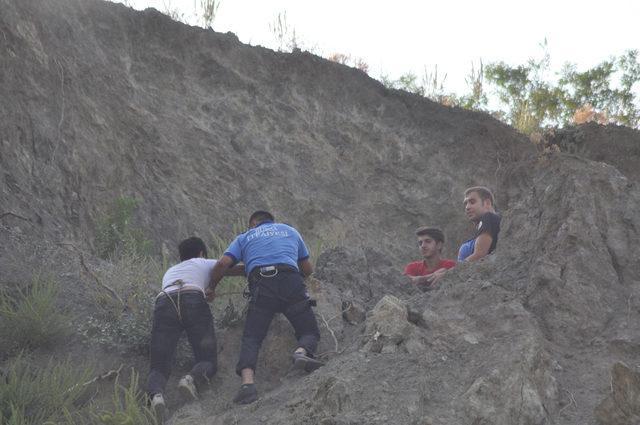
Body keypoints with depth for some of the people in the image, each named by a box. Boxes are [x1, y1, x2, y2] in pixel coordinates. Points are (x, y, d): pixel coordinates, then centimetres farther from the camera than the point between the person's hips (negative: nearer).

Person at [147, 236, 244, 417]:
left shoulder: (169, 272, 43)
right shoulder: (205, 264, 34)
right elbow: (240, 270, 34)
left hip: (164, 303, 3)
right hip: (193, 301, -2)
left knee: (159, 367, 3)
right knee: (208, 361, 6)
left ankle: (155, 394, -33)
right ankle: (192, 379, -31)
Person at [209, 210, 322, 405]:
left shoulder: (244, 237, 27)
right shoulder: (290, 231, 32)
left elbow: (223, 263, 10)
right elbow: (308, 269, 33)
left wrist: (211, 287, 26)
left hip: (261, 286, 0)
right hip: (291, 283, 1)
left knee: (251, 337, 3)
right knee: (310, 332, 10)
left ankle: (247, 380, -23)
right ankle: (302, 352, -26)